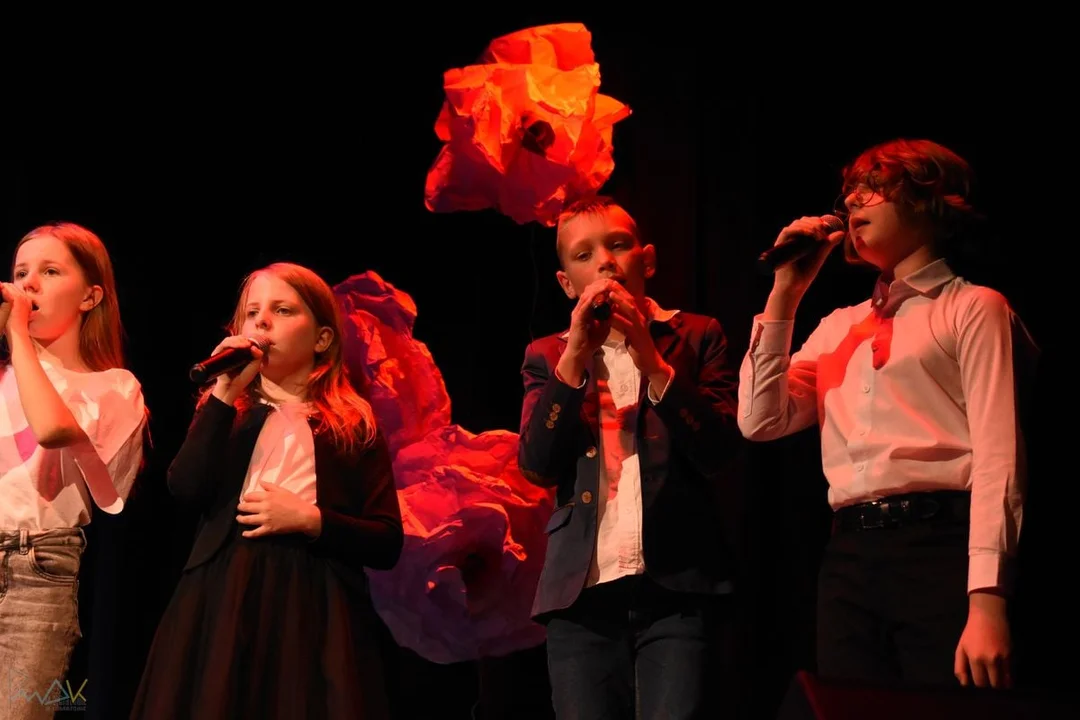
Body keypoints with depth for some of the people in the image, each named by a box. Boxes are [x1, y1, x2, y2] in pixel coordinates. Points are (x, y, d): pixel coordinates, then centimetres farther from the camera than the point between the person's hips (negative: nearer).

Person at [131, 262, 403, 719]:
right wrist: (225, 393, -6)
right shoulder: (226, 410, 16)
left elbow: (387, 544, 3)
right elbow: (186, 489, -4)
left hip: (314, 609, -2)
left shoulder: (356, 425, 8)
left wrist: (309, 519, -11)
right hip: (222, 601, 2)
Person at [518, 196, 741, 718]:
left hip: (677, 586, -2)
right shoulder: (548, 357, 14)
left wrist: (651, 362, -10)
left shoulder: (695, 337, 10)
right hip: (583, 594, 2)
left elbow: (717, 455, -2)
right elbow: (537, 466, 0)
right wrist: (575, 356, -7)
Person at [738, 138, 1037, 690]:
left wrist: (987, 601, -19)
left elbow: (997, 455, -7)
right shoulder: (840, 326, 22)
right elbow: (761, 421, 12)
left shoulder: (972, 309, 5)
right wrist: (785, 293, 11)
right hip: (849, 559, 5)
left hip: (940, 548, -5)